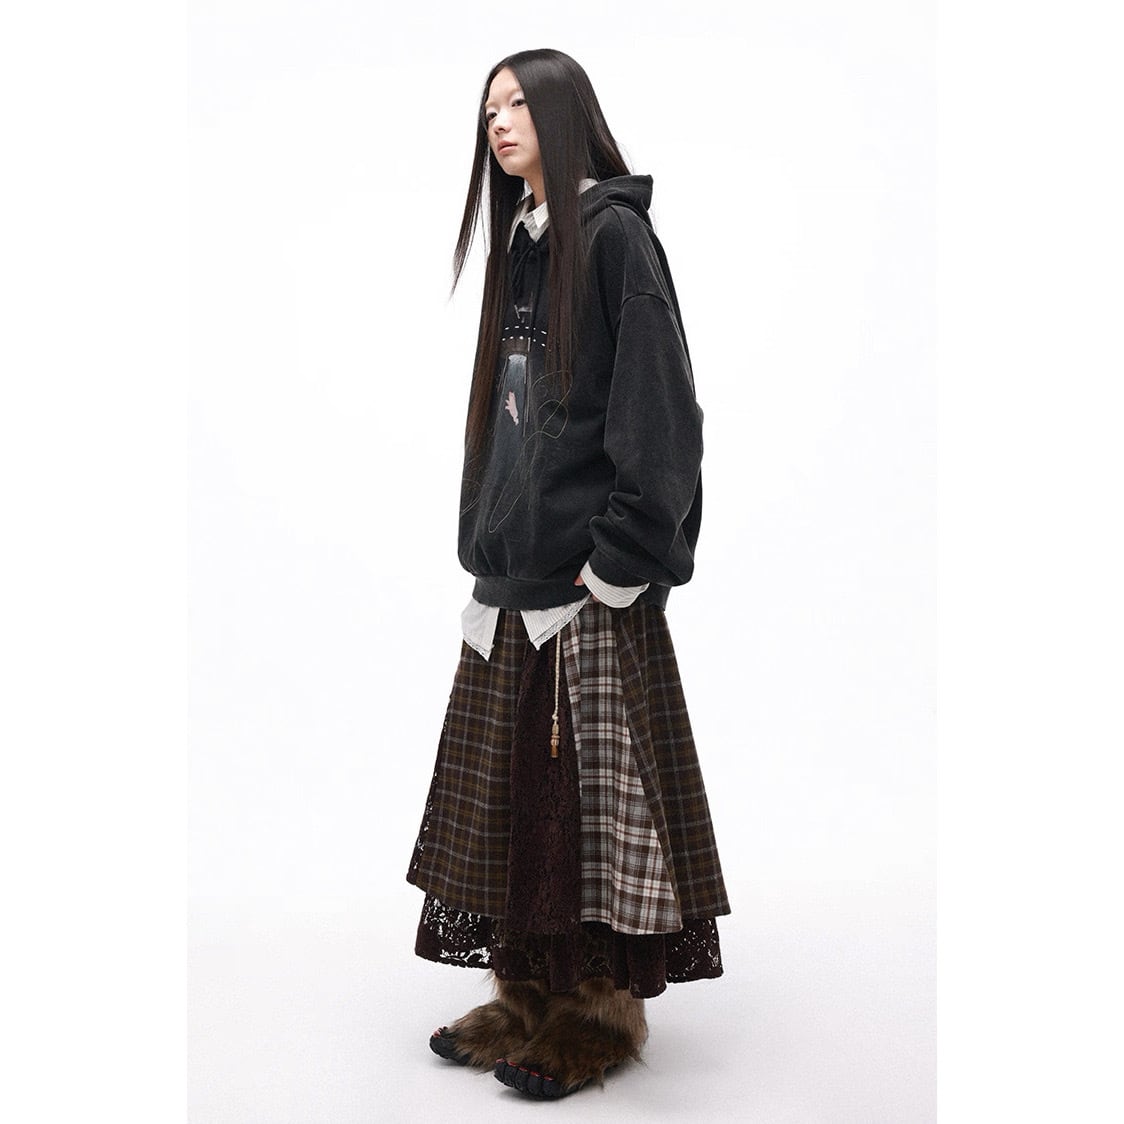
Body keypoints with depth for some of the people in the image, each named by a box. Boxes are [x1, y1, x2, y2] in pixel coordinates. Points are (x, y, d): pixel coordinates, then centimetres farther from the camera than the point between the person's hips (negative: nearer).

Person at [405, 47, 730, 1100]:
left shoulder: (613, 232, -8)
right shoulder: (521, 239, 17)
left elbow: (656, 402, -15)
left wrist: (619, 559, -18)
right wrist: (487, 543, 14)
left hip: (587, 578, -8)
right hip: (515, 575, 8)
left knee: (586, 790, -1)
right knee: (514, 786, 11)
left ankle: (599, 1011, 13)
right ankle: (531, 996, 23)